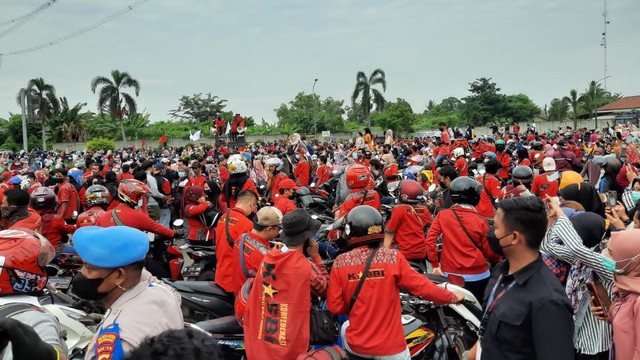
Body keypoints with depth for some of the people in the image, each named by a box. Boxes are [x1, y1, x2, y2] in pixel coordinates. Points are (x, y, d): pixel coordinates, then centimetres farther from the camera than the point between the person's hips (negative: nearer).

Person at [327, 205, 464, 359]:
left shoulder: (340, 263, -9)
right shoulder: (393, 257, -13)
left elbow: (334, 306, -5)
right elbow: (422, 286, -9)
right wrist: (452, 297, 8)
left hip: (356, 345, 2)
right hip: (390, 347, -2)